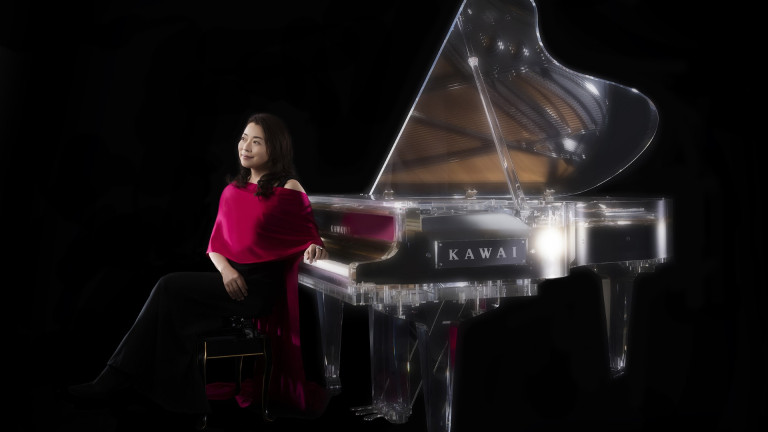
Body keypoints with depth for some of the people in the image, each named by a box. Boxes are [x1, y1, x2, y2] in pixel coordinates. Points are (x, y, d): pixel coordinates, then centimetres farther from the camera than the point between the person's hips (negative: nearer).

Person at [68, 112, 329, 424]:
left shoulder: (288, 189, -3)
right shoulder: (233, 190, 14)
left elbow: (310, 237, -3)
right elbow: (215, 244, 13)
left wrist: (314, 249, -27)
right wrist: (225, 269, -8)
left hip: (259, 287, -6)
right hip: (231, 279, 6)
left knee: (170, 288, -22)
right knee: (177, 312, -23)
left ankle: (114, 380, -16)